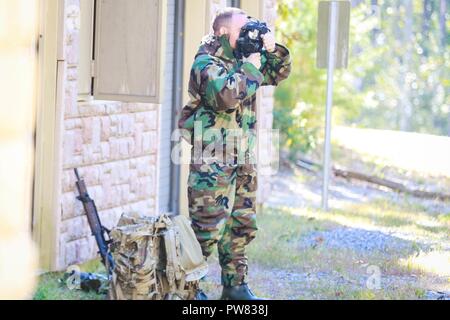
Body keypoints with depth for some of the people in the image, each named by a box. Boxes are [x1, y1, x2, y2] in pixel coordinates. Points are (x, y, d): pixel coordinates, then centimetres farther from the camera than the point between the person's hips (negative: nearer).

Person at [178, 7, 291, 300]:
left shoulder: (242, 58, 13)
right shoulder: (206, 63, -12)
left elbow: (278, 73, 22)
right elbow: (225, 97, -28)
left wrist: (273, 50, 3)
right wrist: (250, 67, -19)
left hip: (244, 161, 8)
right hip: (213, 163, -8)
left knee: (242, 226, 12)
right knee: (207, 231, -7)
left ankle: (235, 286, 20)